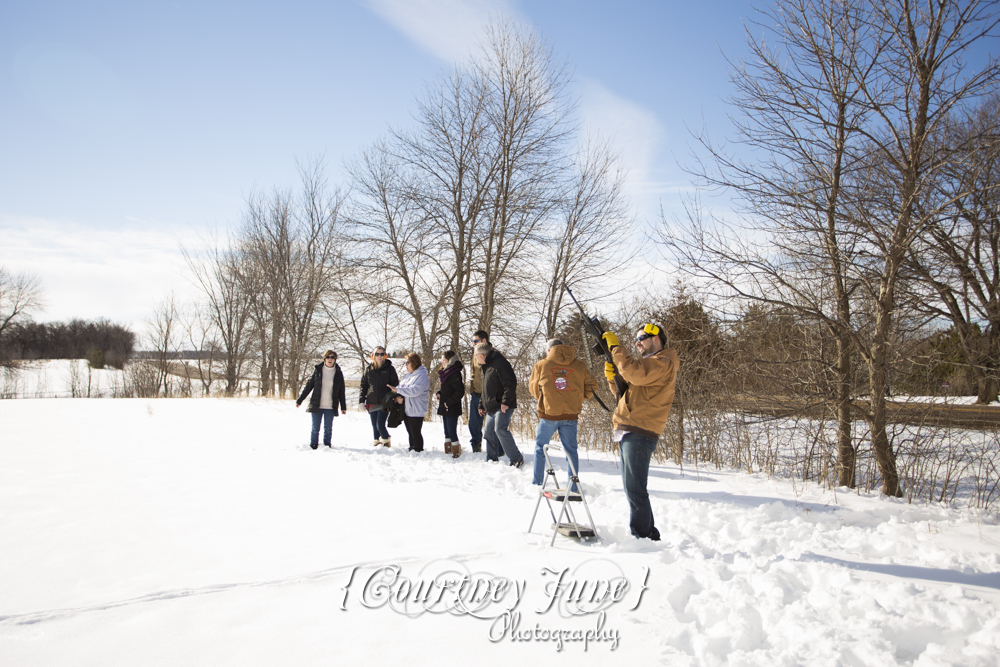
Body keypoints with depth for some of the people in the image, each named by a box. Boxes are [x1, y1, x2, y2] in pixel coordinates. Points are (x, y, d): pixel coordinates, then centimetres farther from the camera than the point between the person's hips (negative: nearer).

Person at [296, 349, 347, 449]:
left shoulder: (338, 373, 4)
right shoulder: (318, 370, 2)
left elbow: (341, 391, 8)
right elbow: (309, 386, 7)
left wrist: (343, 407, 5)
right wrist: (299, 400, 6)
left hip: (330, 407, 0)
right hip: (316, 405, 0)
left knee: (328, 429, 4)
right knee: (315, 428, 3)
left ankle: (327, 445, 14)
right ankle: (313, 446, 12)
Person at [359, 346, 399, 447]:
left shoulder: (390, 368, 1)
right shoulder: (368, 369, 9)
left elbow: (395, 385, 3)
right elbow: (363, 385, 14)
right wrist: (361, 401, 6)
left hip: (384, 403, -4)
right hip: (372, 403, 4)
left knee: (380, 425, -11)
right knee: (374, 426, 9)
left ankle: (387, 442, 12)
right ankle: (376, 443, 25)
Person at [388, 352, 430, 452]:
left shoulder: (422, 376, -14)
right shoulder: (406, 375, 15)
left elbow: (415, 390, -26)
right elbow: (401, 386, 13)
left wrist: (398, 390, -26)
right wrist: (398, 396, -10)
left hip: (416, 411, -8)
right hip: (406, 409, 8)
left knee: (415, 432, -6)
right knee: (410, 432, 16)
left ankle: (418, 451, 2)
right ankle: (411, 450, 26)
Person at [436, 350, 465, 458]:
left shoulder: (455, 373, -17)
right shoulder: (446, 372, 13)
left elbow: (460, 392, -21)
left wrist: (448, 402, -19)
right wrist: (439, 394, 6)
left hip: (452, 409, -10)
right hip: (445, 408, 10)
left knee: (452, 431, -6)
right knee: (447, 431, 15)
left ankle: (456, 452, 2)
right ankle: (448, 452, 23)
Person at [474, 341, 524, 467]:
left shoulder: (500, 363, -12)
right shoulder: (486, 366, 20)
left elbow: (511, 383, -20)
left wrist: (505, 402, -24)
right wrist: (482, 406, 25)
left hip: (503, 406, -10)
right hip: (492, 408, 10)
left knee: (500, 430, -21)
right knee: (488, 433, 9)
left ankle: (517, 459, -14)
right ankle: (492, 461, 20)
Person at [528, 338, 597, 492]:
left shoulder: (541, 365, -1)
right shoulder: (580, 366, 3)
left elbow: (534, 389, 10)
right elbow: (591, 387, 8)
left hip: (549, 413, -1)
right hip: (571, 414, 1)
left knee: (540, 447, 15)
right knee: (571, 450, 9)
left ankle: (537, 483, 19)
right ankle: (573, 488, 9)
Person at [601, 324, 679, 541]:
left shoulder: (664, 363, -6)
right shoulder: (648, 364, 26)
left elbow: (635, 373, -25)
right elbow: (626, 392, 24)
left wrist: (615, 347, -17)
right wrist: (613, 377, 5)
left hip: (639, 434, -10)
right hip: (628, 434, 10)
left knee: (635, 490, -11)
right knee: (632, 488, 14)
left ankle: (642, 537, -7)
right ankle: (649, 534, 22)